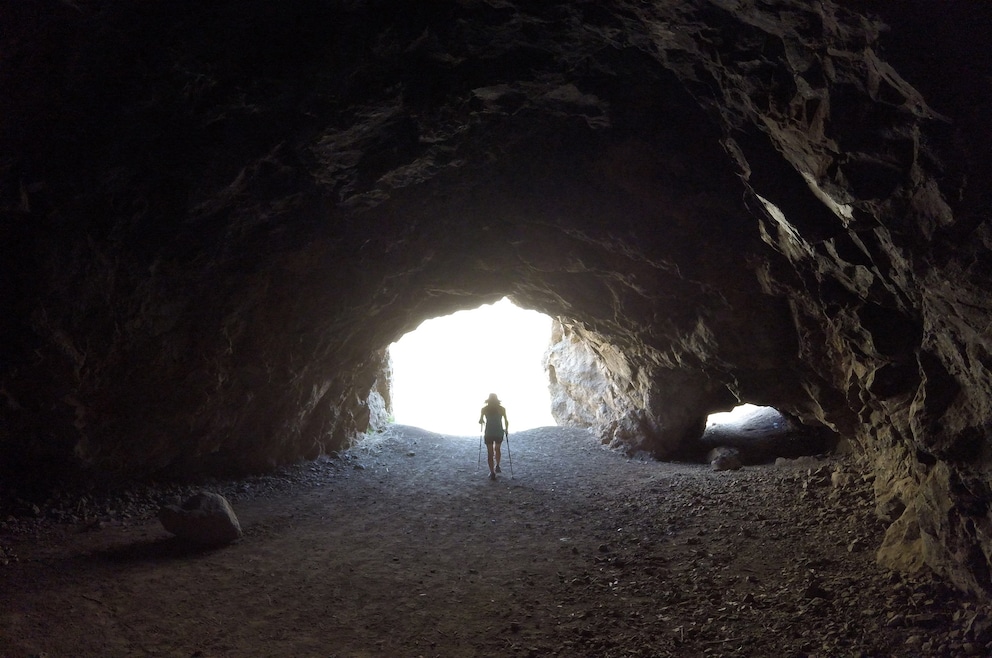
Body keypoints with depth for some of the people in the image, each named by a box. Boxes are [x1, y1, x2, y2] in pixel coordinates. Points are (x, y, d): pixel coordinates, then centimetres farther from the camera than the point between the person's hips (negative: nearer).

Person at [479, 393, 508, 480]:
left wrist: (483, 422, 20)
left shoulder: (485, 409, -2)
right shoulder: (501, 408, -1)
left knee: (490, 453, 8)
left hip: (489, 433, -1)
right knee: (497, 449, 28)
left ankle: (492, 473, 2)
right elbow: (506, 421, -5)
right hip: (499, 433, 1)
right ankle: (497, 466, 16)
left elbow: (480, 421, -4)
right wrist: (506, 430, 13)